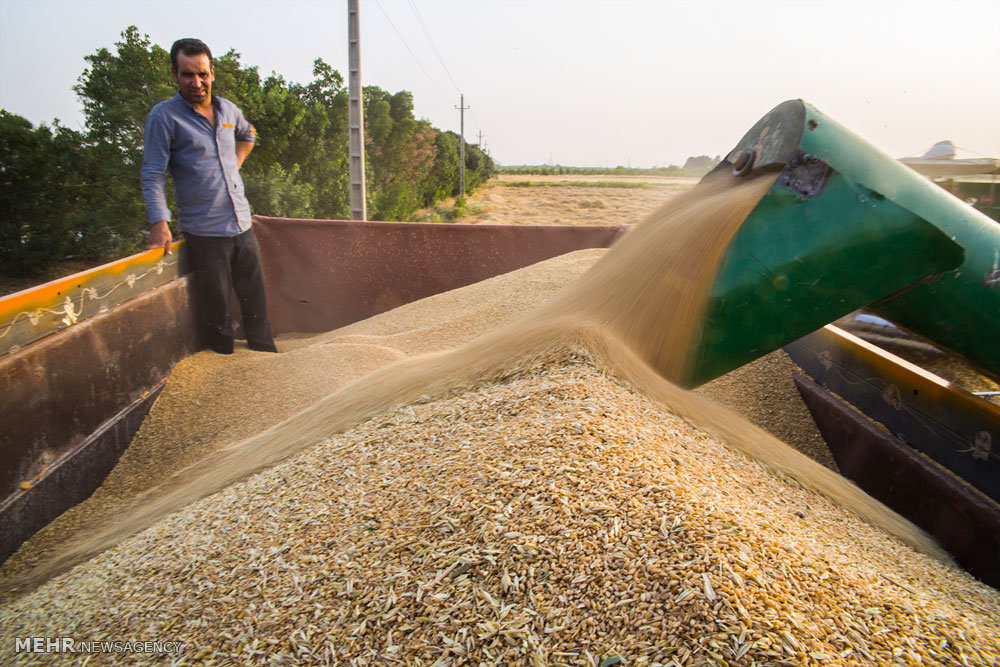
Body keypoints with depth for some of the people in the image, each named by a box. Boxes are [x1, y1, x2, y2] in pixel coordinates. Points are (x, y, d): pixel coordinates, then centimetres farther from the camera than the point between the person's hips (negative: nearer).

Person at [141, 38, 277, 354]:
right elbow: (153, 175, -8)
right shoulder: (163, 116, -6)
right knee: (217, 311, 2)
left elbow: (248, 135, 34)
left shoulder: (228, 109, 10)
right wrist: (160, 223, -17)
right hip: (204, 233, -5)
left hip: (242, 225, 5)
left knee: (256, 302, 13)